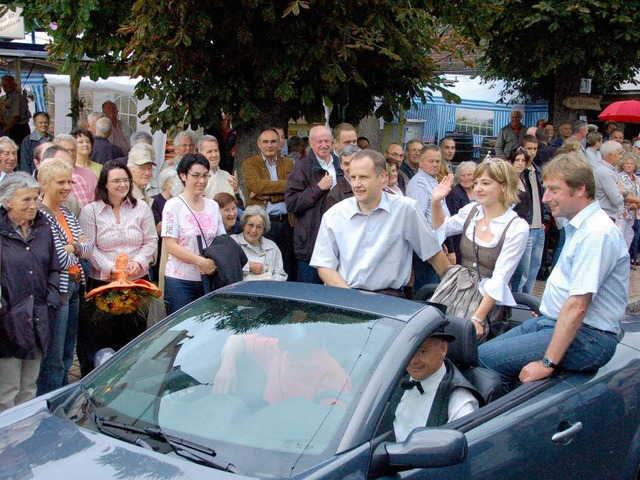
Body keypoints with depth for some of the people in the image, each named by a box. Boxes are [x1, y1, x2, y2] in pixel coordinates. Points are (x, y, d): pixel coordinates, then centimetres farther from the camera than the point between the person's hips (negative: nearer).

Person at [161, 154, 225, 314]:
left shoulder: (213, 206, 12)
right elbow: (170, 245, -10)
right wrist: (200, 261, -20)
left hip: (209, 279, 5)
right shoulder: (174, 205, -3)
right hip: (180, 281, -4)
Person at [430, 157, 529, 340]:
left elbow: (499, 279, -16)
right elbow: (442, 228, 26)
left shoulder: (517, 227, -12)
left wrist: (478, 318, -22)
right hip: (456, 285, 5)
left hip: (486, 296, -5)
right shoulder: (471, 211, 4)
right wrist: (436, 202, 7)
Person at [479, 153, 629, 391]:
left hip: (587, 337, -10)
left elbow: (577, 307, -25)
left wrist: (547, 363, -24)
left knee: (486, 357, -18)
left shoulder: (597, 234, -21)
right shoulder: (576, 225, 11)